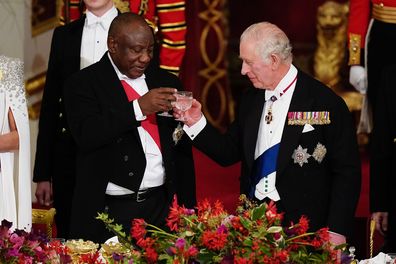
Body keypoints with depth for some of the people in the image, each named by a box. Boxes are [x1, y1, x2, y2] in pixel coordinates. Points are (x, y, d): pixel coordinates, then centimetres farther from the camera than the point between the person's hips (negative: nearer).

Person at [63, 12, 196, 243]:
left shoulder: (167, 83, 12)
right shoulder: (83, 84, -1)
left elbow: (183, 151, 14)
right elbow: (87, 135, -17)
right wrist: (139, 107, -22)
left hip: (162, 208, 3)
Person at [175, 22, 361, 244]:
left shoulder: (326, 103, -10)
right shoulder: (251, 100, 10)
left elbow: (347, 172, -9)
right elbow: (230, 153, 15)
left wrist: (337, 232, -15)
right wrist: (197, 123, 0)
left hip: (303, 229, -5)